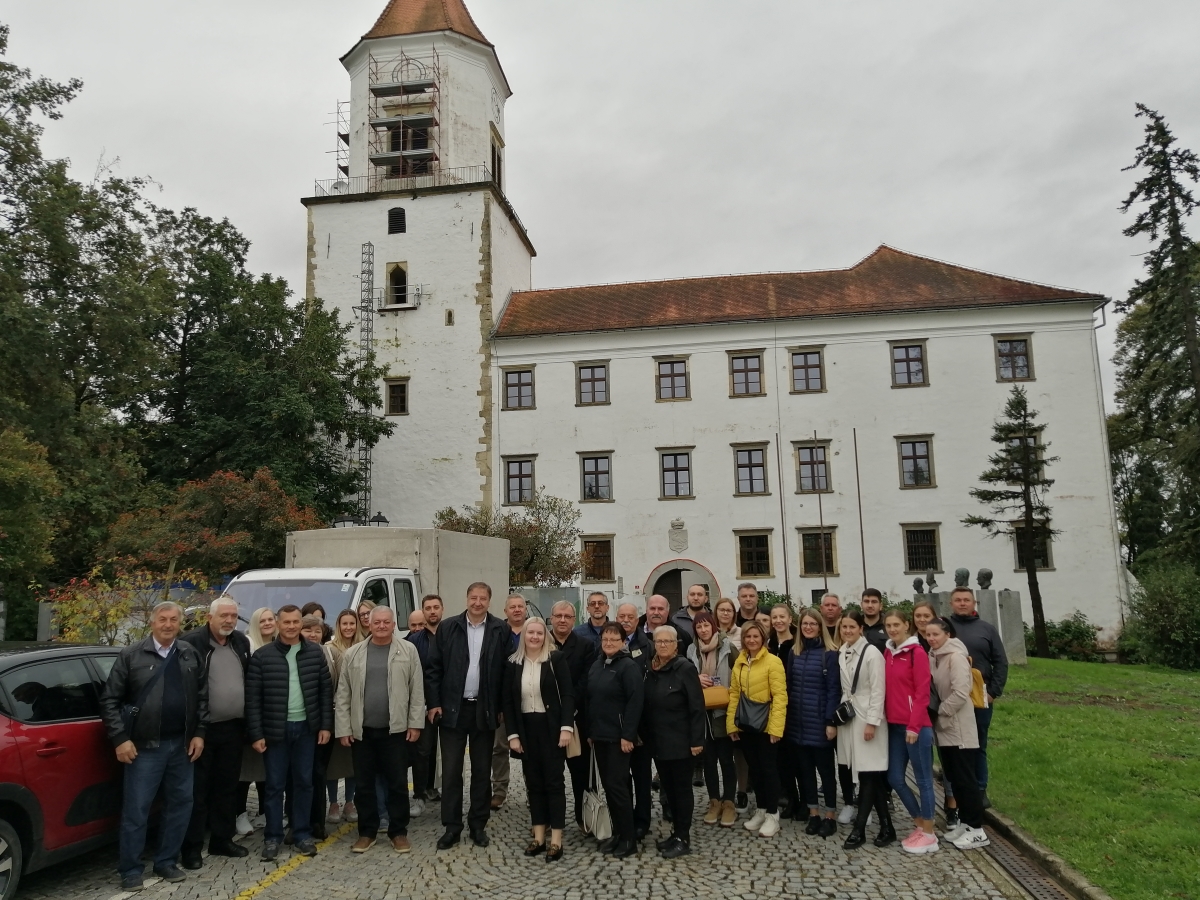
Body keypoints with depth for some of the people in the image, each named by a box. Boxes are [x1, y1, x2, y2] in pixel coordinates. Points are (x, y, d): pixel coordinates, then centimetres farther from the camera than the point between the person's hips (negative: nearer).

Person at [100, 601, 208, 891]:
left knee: (180, 805, 10)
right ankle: (131, 870, 15)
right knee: (136, 810, 2)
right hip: (144, 747, -4)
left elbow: (202, 697, 9)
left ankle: (166, 862, 25)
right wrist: (120, 739, -9)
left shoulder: (191, 656, 6)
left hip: (181, 745, 4)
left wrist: (199, 733, 3)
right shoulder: (131, 655, -3)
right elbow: (109, 700, -4)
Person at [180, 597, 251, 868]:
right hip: (201, 728, -6)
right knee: (197, 789, 3)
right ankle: (192, 847, 14)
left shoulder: (242, 643, 8)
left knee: (227, 787, 14)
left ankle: (222, 839, 26)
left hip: (233, 728, 6)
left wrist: (248, 721, 12)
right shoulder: (191, 642, -12)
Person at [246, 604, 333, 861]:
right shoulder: (262, 656, -5)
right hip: (275, 729, -2)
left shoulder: (315, 653, 1)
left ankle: (302, 834, 22)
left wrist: (326, 725, 0)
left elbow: (326, 690, 4)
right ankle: (272, 837, 20)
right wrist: (256, 734, -8)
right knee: (275, 784, 7)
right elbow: (252, 698, -5)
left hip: (306, 727, 2)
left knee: (304, 782, 10)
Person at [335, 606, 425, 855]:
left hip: (396, 729, -2)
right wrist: (343, 728, 0)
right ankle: (367, 831, 24)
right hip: (362, 730, 2)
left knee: (397, 783, 6)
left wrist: (415, 723, -4)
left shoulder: (408, 651, -1)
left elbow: (417, 690, 0)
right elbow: (343, 694, 4)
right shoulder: (353, 654, 3)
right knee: (364, 784, 10)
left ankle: (398, 831, 18)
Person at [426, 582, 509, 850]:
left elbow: (507, 670, -1)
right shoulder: (447, 627, -1)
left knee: (482, 770, 10)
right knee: (451, 770, 5)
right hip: (453, 707, 0)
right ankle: (452, 827, 15)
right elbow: (434, 667, 1)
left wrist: (503, 707, -3)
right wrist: (434, 702, -4)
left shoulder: (501, 630, -2)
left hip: (485, 709, 0)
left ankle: (478, 825, 22)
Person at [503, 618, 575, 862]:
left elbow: (568, 694, -8)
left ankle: (556, 840, 6)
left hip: (551, 728, -3)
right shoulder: (513, 664, 2)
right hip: (526, 729, 3)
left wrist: (567, 727, -16)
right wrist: (512, 734, -2)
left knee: (554, 781, 1)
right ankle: (538, 837, 18)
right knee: (533, 783, 9)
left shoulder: (556, 659, -6)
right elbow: (508, 701, 4)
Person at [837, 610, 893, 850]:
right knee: (871, 776, 10)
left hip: (866, 717, -6)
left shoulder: (872, 653, -12)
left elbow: (878, 691, -14)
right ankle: (886, 827, 18)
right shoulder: (841, 653, 8)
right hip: (847, 715, 6)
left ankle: (859, 830, 1)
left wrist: (871, 722, -16)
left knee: (868, 775, -3)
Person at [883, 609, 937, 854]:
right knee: (895, 778, 10)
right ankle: (920, 825, 26)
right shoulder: (887, 653, 11)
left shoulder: (917, 653, -10)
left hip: (916, 726, -7)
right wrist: (885, 718, 9)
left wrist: (913, 725, -16)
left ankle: (929, 835, 15)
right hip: (895, 725, 7)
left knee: (923, 779, 3)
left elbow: (922, 693, -13)